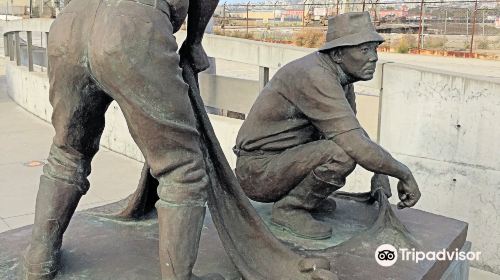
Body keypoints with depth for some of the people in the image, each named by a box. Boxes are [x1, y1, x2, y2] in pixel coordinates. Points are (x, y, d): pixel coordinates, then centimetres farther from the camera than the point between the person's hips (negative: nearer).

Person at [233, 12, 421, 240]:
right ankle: (288, 208, -7)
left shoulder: (341, 76, 4)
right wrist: (404, 174, -15)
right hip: (258, 172, -9)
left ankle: (301, 194, 12)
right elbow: (358, 147, -30)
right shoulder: (315, 76, -25)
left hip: (282, 155, 9)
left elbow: (355, 131, 18)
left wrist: (380, 172, 6)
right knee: (342, 153, -28)